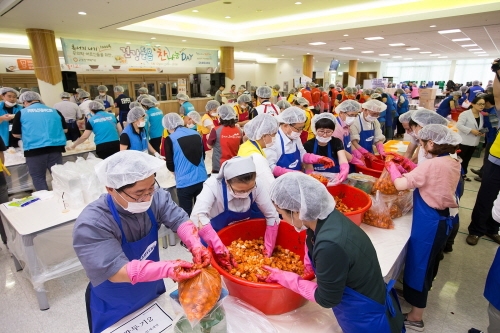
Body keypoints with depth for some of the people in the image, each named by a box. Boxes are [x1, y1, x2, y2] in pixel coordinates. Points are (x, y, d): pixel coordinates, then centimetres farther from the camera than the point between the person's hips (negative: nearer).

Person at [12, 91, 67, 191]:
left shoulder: (21, 113, 6)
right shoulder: (54, 111, 11)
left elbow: (16, 134, 12)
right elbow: (65, 129, 15)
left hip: (34, 150, -2)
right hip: (55, 147, 2)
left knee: (38, 177, 8)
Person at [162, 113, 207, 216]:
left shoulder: (170, 139, -9)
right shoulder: (196, 134, 4)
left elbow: (170, 166, -4)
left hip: (184, 182, -5)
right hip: (201, 179, 5)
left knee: (186, 214, 9)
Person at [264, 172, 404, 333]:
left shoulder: (330, 246, -38)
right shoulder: (326, 217, -16)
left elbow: (326, 299, -22)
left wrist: (284, 278, -14)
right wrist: (308, 270, 14)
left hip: (368, 320, -6)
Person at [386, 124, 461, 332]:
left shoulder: (432, 165, -25)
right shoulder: (453, 163, 3)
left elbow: (401, 185, -27)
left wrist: (391, 166, -11)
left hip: (429, 222, -9)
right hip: (444, 218, 9)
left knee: (419, 263, 4)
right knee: (430, 260, 26)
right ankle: (421, 292, 49)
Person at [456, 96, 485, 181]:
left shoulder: (481, 115, 10)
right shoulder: (465, 114, -14)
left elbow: (480, 127, 21)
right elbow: (459, 125, -22)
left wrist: (482, 132, 0)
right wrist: (471, 130, -25)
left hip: (474, 142, 7)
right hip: (464, 141, -7)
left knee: (467, 159, 16)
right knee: (460, 159, -1)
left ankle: (463, 174, 27)